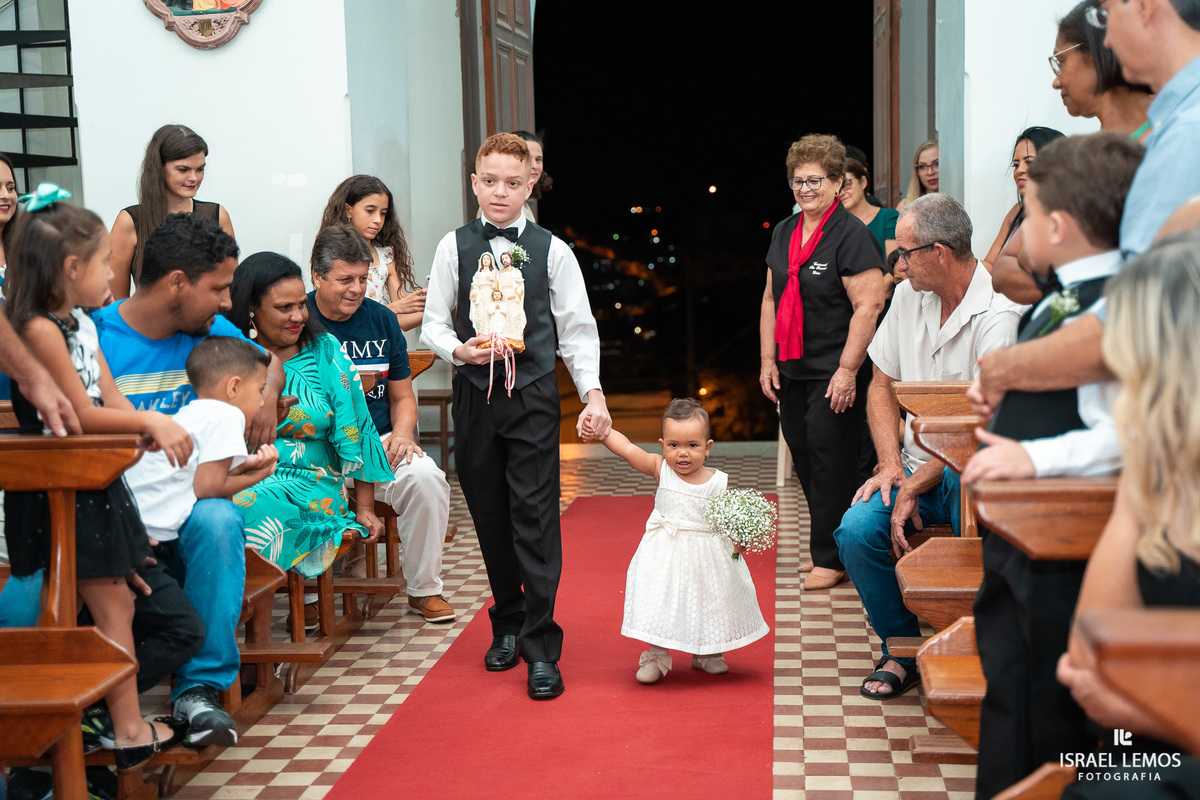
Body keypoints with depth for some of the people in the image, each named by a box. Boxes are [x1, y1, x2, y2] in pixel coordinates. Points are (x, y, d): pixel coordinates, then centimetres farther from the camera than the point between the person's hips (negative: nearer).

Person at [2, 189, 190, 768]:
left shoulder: (81, 323, 10)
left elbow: (112, 399, 8)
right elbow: (84, 416, -19)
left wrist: (154, 432, -6)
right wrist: (150, 422, -9)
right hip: (59, 494, -9)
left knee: (116, 600, 12)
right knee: (110, 606, -2)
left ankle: (123, 719, 21)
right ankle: (129, 732, 7)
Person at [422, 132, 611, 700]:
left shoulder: (552, 251, 2)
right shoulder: (454, 247, 5)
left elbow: (577, 330, 2)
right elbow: (433, 323, 8)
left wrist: (594, 392, -10)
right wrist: (459, 350, -13)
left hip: (534, 396, -2)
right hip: (474, 394, 2)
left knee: (536, 519, -7)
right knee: (489, 516, 10)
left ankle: (541, 648, -2)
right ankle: (507, 624, 28)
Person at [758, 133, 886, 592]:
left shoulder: (852, 236, -10)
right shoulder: (784, 233, 13)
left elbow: (869, 305, -16)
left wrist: (847, 370, -19)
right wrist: (767, 360, 11)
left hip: (834, 373, -7)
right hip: (792, 369, 7)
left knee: (831, 459, -4)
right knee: (803, 454, 11)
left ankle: (830, 557, 8)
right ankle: (824, 548, 24)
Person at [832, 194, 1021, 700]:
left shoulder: (997, 317, -17)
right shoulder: (908, 297, 7)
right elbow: (882, 386, 13)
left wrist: (914, 488, -17)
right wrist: (891, 465, -2)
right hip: (917, 466, 6)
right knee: (856, 531, -19)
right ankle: (902, 650, 5)